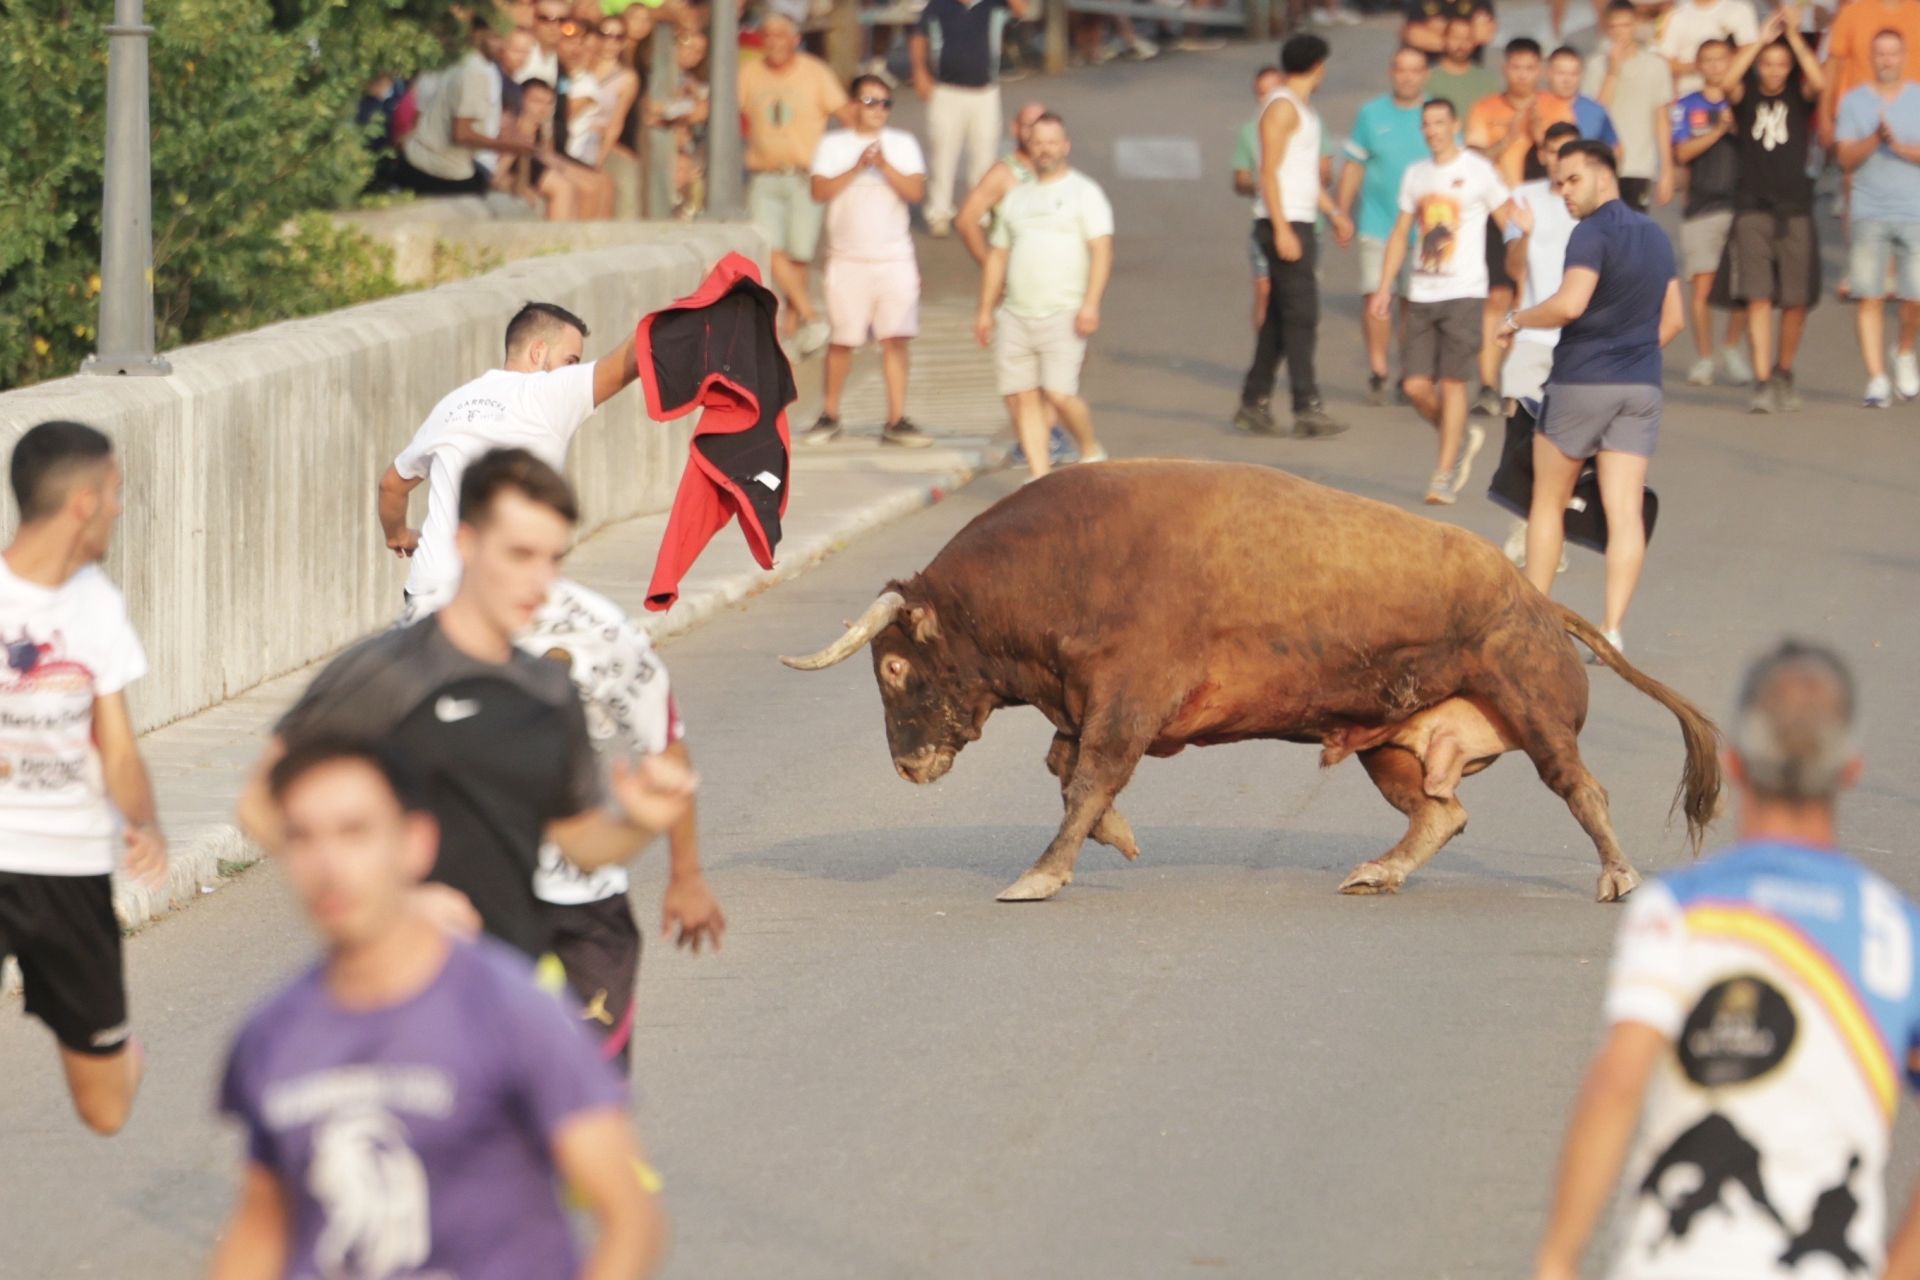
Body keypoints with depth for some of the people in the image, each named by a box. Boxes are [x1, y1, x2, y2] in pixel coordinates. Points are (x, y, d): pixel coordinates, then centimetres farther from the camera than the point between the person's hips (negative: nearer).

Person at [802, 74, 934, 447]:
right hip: (848, 258, -1)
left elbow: (916, 191, -4)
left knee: (896, 338, -5)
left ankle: (896, 420, -4)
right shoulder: (834, 145, 5)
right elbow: (820, 191, -7)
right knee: (842, 339, 4)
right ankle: (829, 416, 17)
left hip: (895, 258, 1)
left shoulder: (902, 144, 8)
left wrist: (884, 165, -15)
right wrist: (858, 168, -15)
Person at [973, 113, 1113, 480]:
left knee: (1059, 393, -15)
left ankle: (1092, 452, 9)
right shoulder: (1017, 197, 19)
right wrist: (985, 310, 17)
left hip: (1063, 313, -5)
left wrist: (1090, 304, -18)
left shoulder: (1083, 192, 2)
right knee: (1024, 395, 0)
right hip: (1017, 315, 6)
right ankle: (1040, 476, 3)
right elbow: (998, 255, 24)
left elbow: (1102, 250, -7)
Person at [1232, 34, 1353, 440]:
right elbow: (1269, 172, -17)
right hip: (1284, 223, -10)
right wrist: (1282, 230, -22)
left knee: (1280, 316, 11)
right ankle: (1307, 408, -13)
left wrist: (1334, 212, 24)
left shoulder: (1303, 109, 19)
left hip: (1299, 223, 10)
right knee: (1301, 314, -11)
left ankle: (1254, 403, 14)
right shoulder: (1282, 107, -12)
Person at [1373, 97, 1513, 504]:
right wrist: (1384, 286, 13)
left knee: (1452, 381, -8)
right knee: (1416, 384, -1)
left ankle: (1445, 475, -2)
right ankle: (1462, 439, 25)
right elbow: (1401, 232, 19)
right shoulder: (1416, 174, 14)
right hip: (1421, 294, 5)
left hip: (1464, 292, -5)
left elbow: (1510, 225, 0)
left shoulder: (1478, 170, -2)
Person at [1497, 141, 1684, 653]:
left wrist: (1517, 319, -10)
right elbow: (1673, 319, 18)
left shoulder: (1594, 232, -12)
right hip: (1641, 386, 6)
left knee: (1548, 503, 10)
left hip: (1582, 382, -6)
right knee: (1624, 510, -2)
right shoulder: (1655, 236, 13)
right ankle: (1612, 627, -10)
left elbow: (1570, 303, -25)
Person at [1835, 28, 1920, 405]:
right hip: (1868, 214, 0)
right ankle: (1877, 379, -6)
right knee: (1869, 298, -8)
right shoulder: (1854, 101, 9)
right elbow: (1847, 158, 0)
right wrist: (1874, 138, -16)